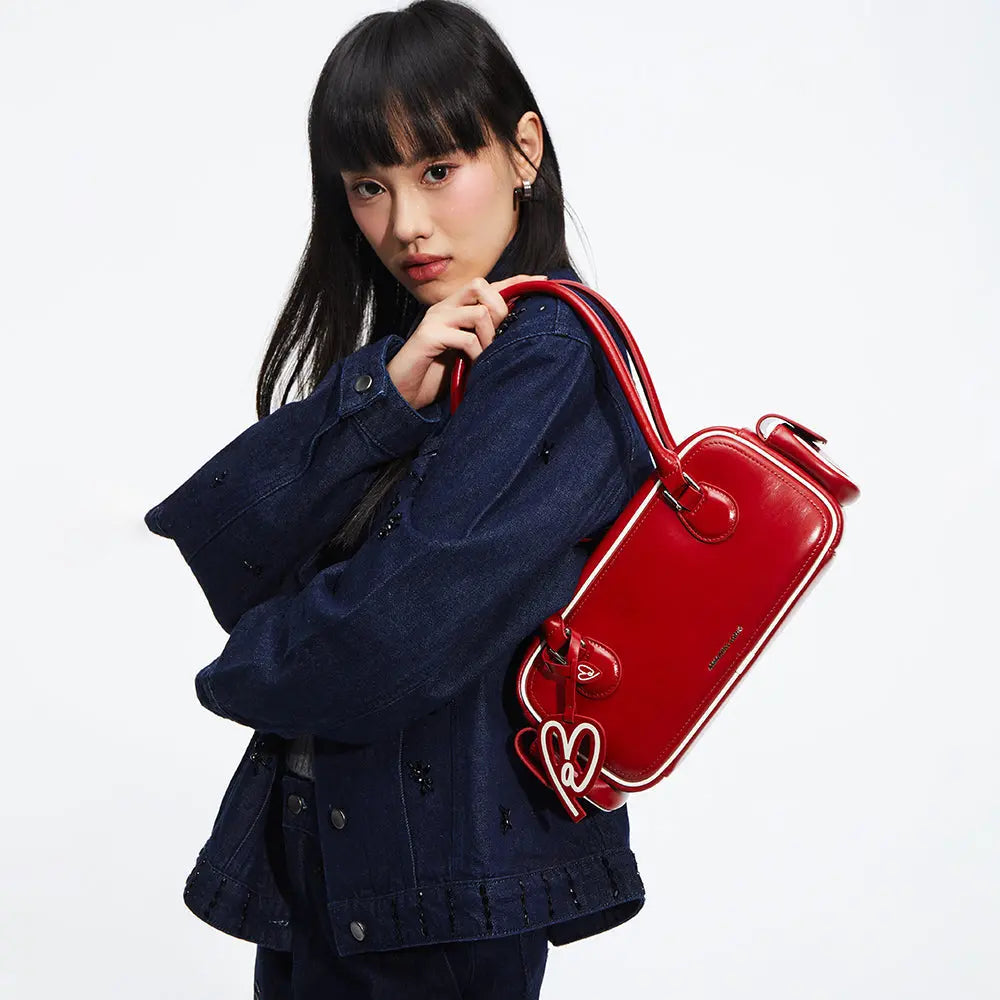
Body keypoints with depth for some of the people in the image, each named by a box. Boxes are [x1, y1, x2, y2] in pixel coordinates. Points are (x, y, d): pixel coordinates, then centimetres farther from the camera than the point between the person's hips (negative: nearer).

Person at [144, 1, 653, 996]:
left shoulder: (552, 357, -16)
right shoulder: (403, 357, 7)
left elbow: (405, 627, -23)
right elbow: (226, 557, -5)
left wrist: (247, 670, -4)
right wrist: (379, 396, -19)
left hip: (445, 881, -7)